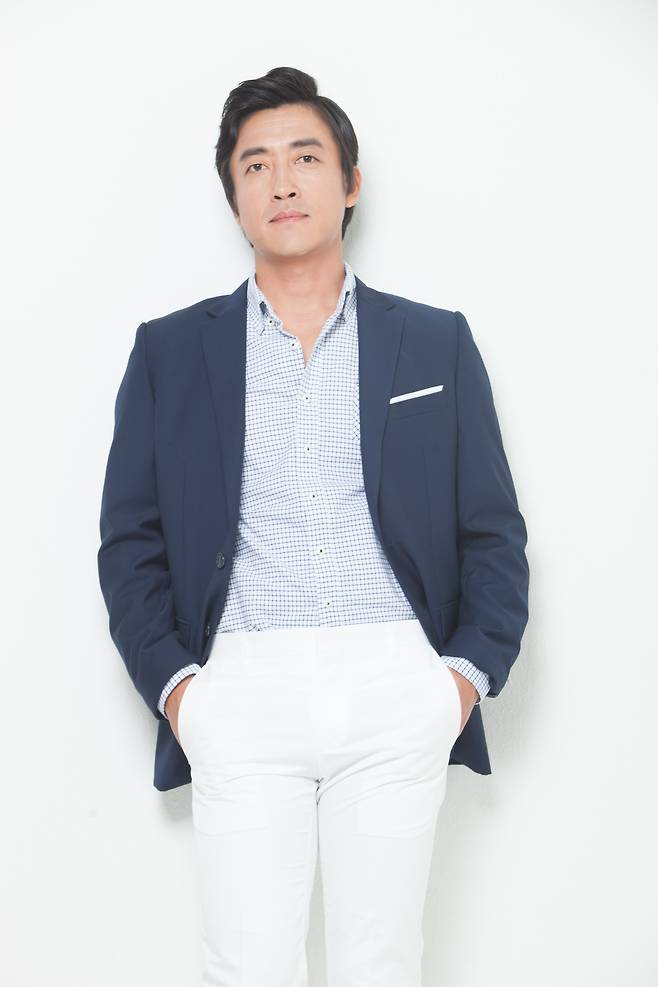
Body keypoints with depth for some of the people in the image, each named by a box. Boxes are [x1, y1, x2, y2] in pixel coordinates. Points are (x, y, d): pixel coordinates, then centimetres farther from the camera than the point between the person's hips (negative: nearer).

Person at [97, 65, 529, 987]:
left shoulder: (437, 342, 12)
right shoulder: (170, 350, 12)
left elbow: (493, 529, 11)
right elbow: (130, 539, 9)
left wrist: (473, 670, -2)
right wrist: (170, 680, -4)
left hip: (399, 693, 1)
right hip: (242, 694, 0)